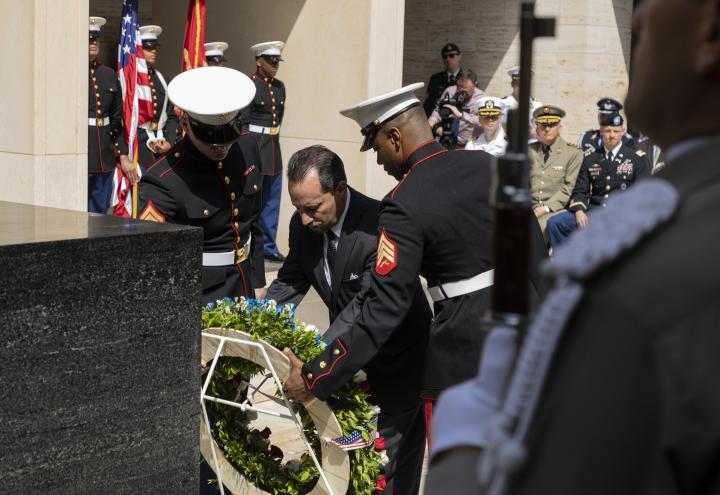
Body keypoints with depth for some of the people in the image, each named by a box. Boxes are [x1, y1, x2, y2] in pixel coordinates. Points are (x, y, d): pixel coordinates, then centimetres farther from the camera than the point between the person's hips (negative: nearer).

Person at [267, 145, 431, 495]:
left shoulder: (381, 226, -32)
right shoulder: (304, 224, -10)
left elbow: (369, 307, -37)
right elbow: (289, 282, 2)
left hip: (396, 356, -6)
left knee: (390, 453, 1)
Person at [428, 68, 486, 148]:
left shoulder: (480, 97, -8)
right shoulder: (449, 91, 2)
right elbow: (438, 110, 9)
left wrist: (461, 115, -35)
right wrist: (432, 121, -13)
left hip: (467, 145, -3)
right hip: (446, 142, 3)